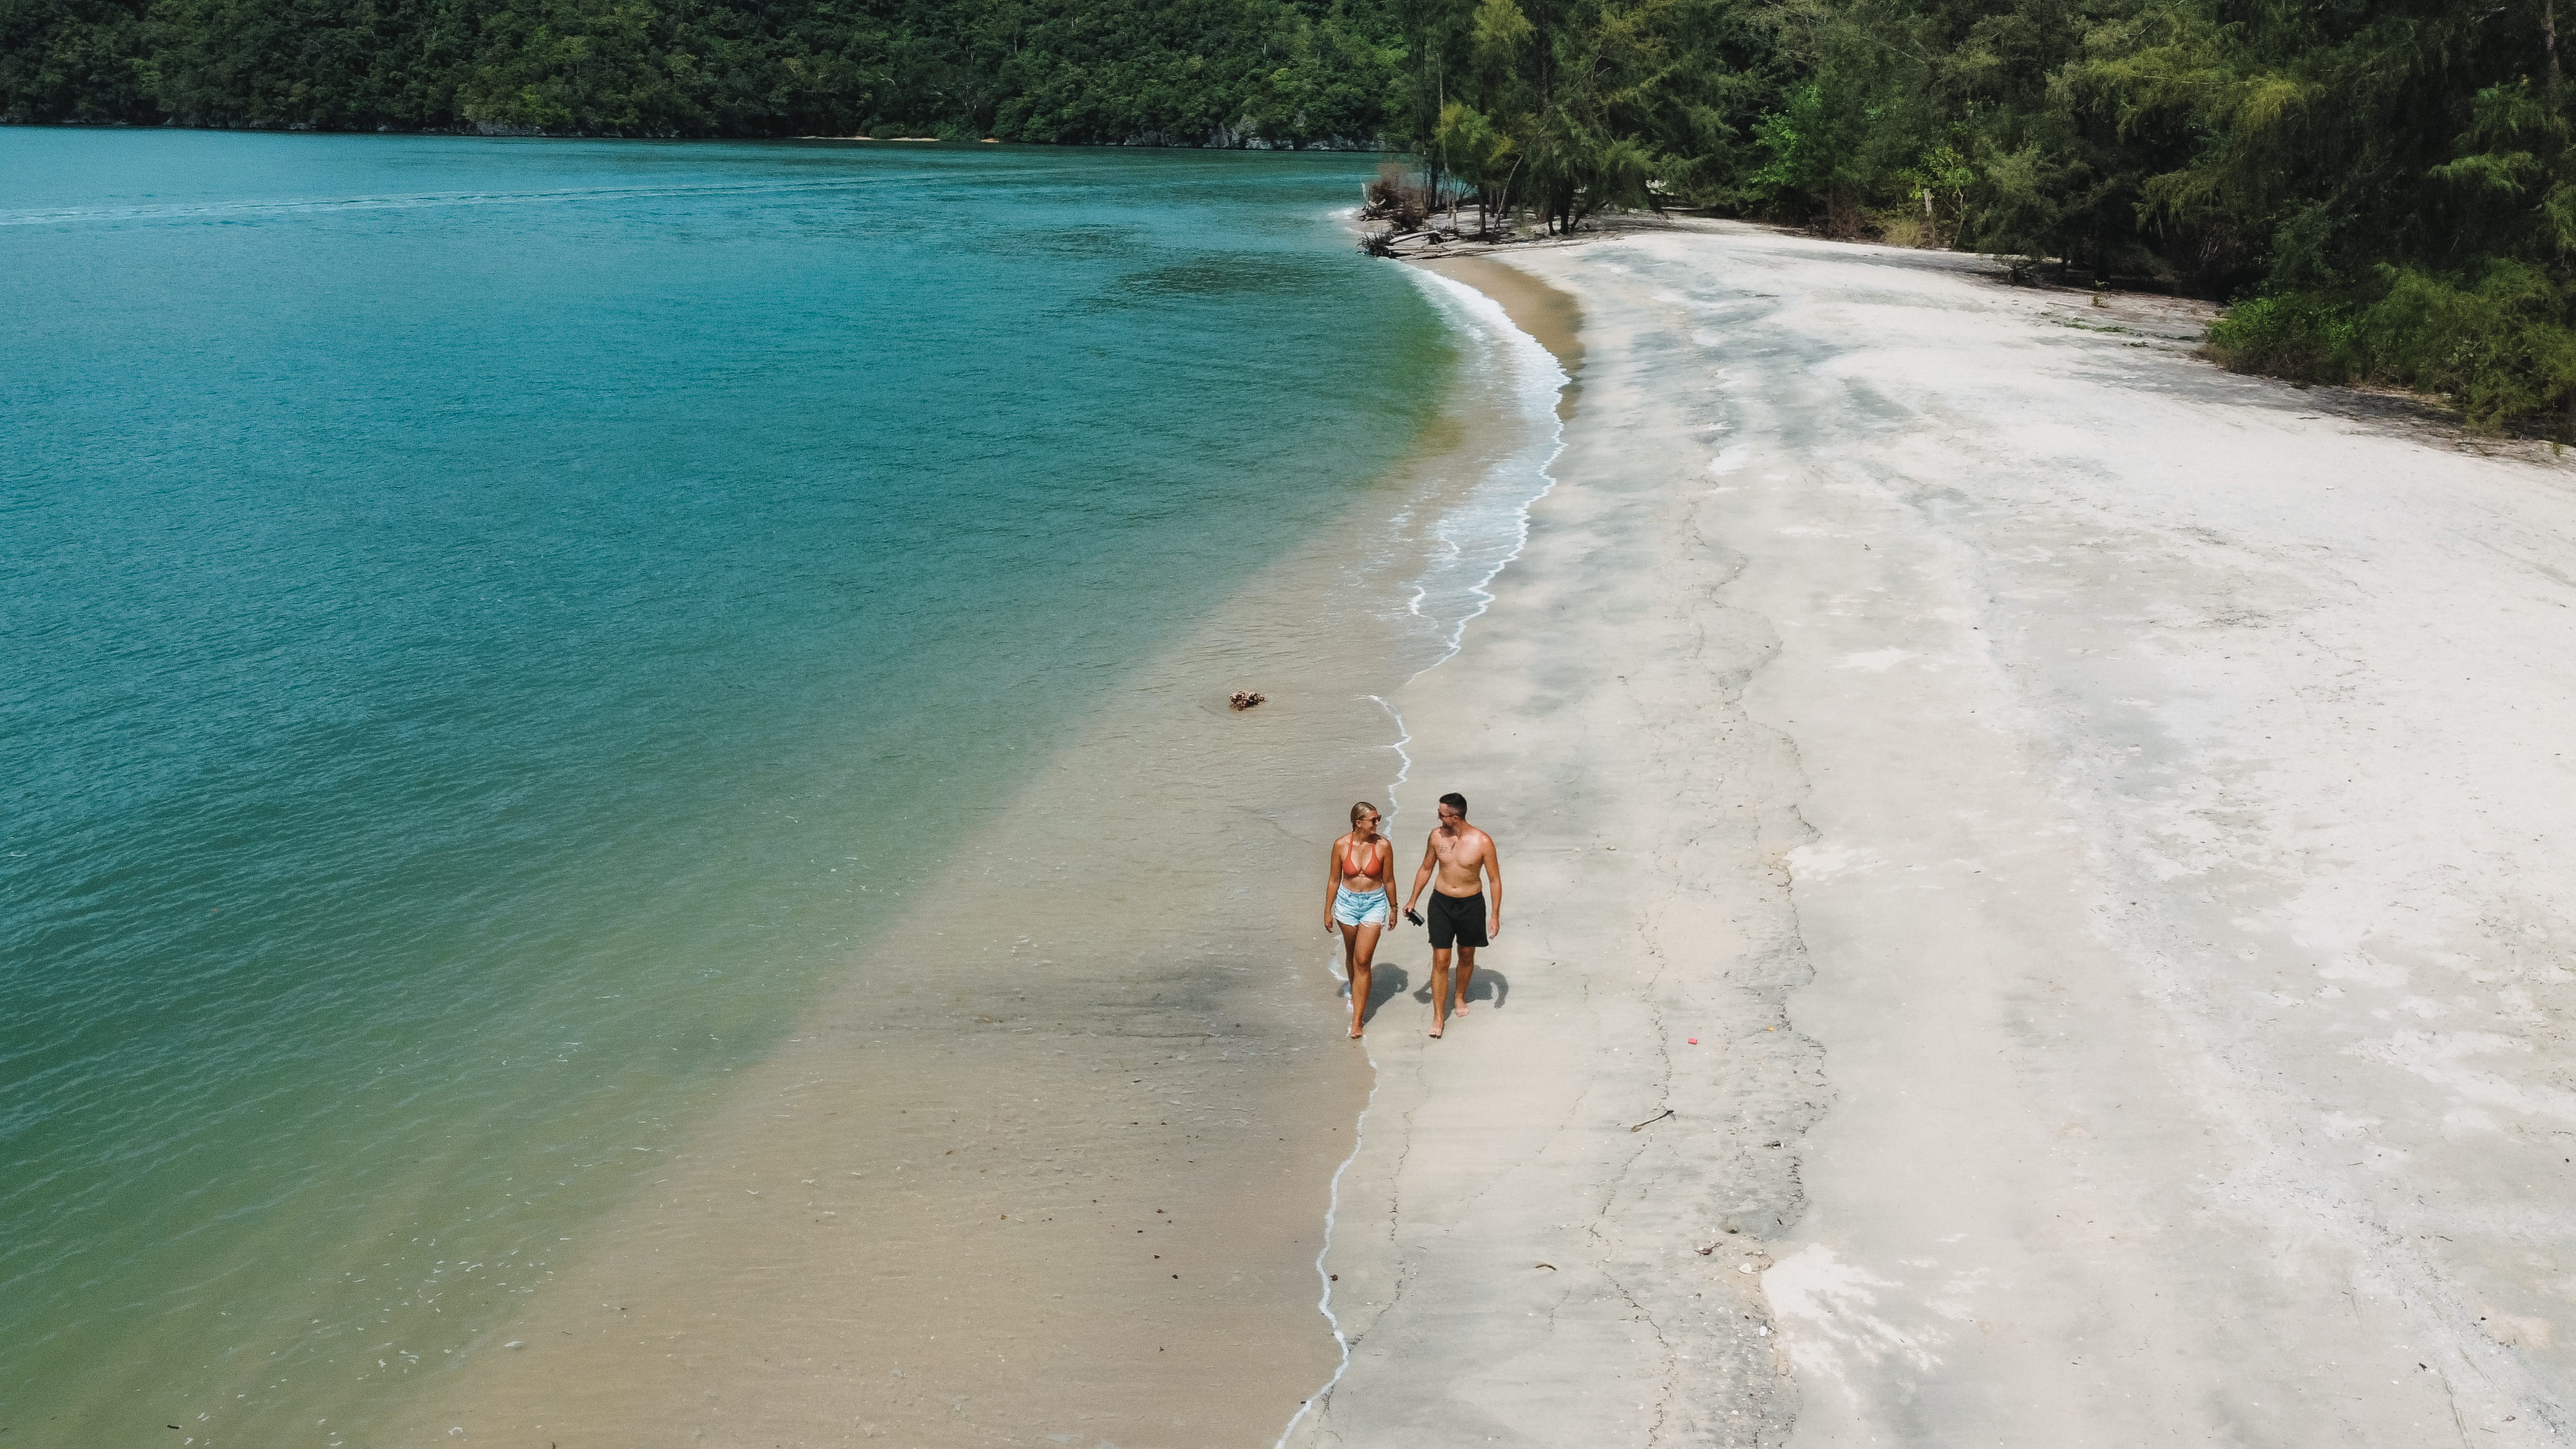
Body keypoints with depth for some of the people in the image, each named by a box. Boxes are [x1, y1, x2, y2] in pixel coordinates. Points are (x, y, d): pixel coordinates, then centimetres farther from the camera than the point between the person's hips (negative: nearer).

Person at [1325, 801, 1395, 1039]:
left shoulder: (1383, 845, -12)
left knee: (1362, 961, -7)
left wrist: (1393, 908, 8)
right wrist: (1328, 911, 5)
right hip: (1347, 903, 2)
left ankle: (1357, 1020, -4)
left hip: (1374, 905, -2)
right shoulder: (1341, 845, -10)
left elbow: (1389, 880, 0)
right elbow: (1334, 880, 1)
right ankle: (1356, 994, 47)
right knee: (1351, 955, 20)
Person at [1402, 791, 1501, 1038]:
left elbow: (1495, 879, -8)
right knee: (1440, 961, -3)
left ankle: (1460, 996, 44)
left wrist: (1495, 915, -9)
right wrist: (1413, 900, 9)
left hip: (1471, 904, -1)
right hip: (1441, 902, 1)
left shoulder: (1482, 842, -18)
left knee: (1466, 956, 17)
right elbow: (1426, 869, 8)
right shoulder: (1436, 836, -8)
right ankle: (1439, 1017, 4)